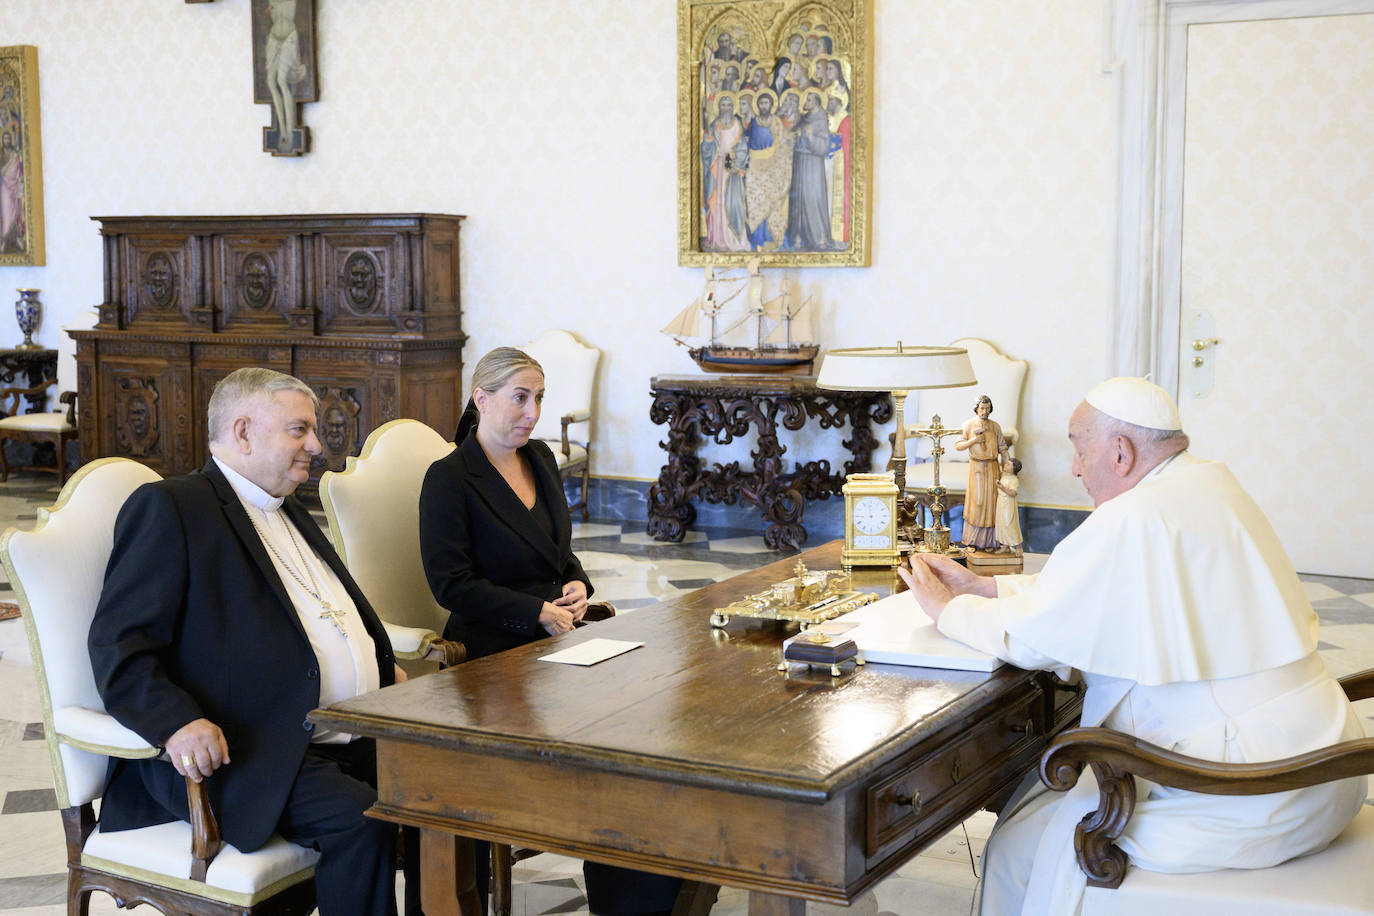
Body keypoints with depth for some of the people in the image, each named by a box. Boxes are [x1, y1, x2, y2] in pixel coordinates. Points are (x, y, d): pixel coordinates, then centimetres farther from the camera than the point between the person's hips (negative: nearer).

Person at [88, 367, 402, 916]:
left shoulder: (288, 512, 23)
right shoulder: (170, 506, -4)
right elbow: (118, 646, -12)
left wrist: (386, 670, 15)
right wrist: (178, 722, -28)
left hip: (356, 740, 8)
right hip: (244, 754, -8)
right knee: (360, 819, -29)